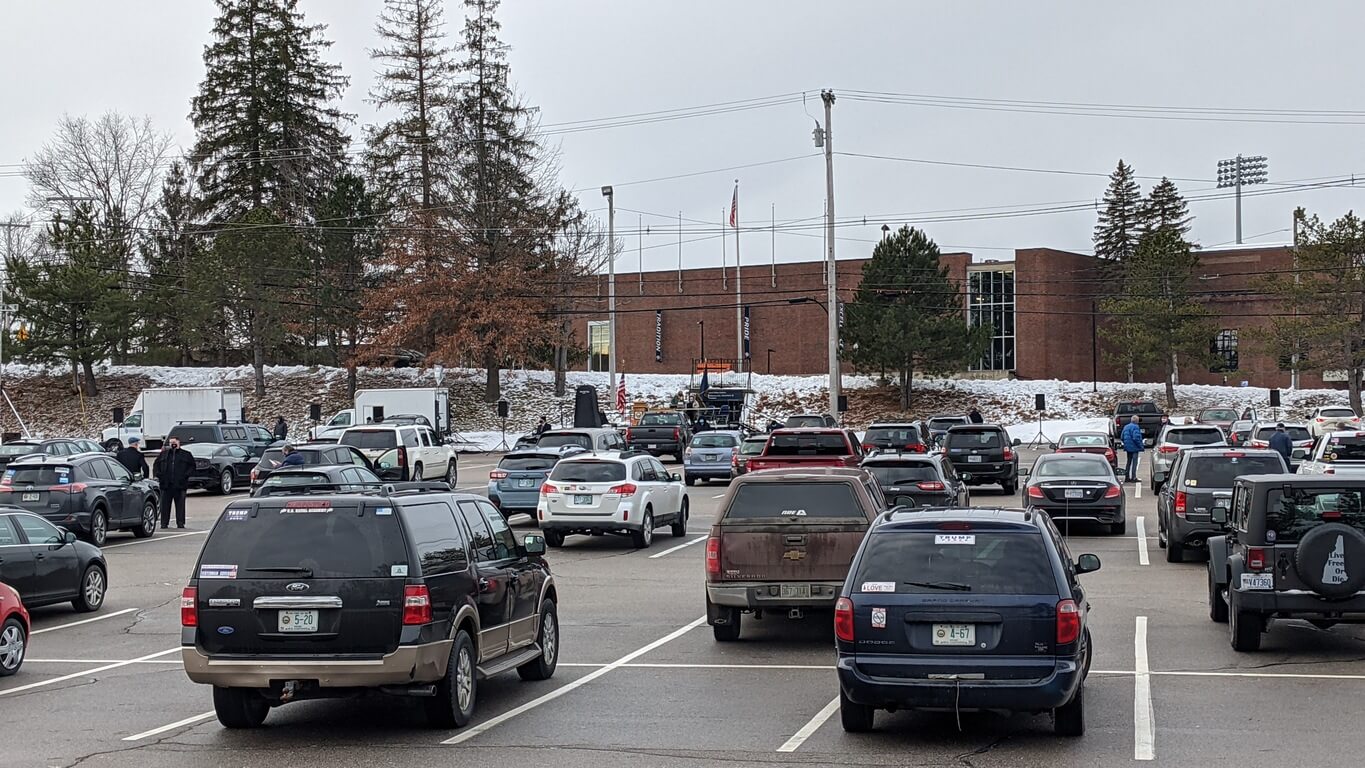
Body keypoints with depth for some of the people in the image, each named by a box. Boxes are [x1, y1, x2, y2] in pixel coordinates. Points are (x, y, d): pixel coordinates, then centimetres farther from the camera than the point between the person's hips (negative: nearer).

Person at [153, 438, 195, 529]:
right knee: (165, 504, 2)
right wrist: (158, 474, 5)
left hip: (180, 484, -2)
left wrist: (186, 475, -5)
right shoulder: (164, 454, 13)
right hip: (166, 484, 2)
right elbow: (156, 464, 21)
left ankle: (180, 523, 4)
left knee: (180, 504, -1)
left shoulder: (186, 454, 7)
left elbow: (192, 466, 8)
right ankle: (164, 523, 7)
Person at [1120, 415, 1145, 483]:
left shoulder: (1126, 427, 10)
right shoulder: (1135, 427, -16)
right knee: (1134, 462, -2)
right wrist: (1140, 446, -15)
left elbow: (1122, 437, 13)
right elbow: (1136, 438, -24)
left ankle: (1127, 477, 19)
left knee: (1129, 462, 16)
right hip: (1134, 448, -8)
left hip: (1128, 447, 8)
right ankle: (1133, 477, -3)